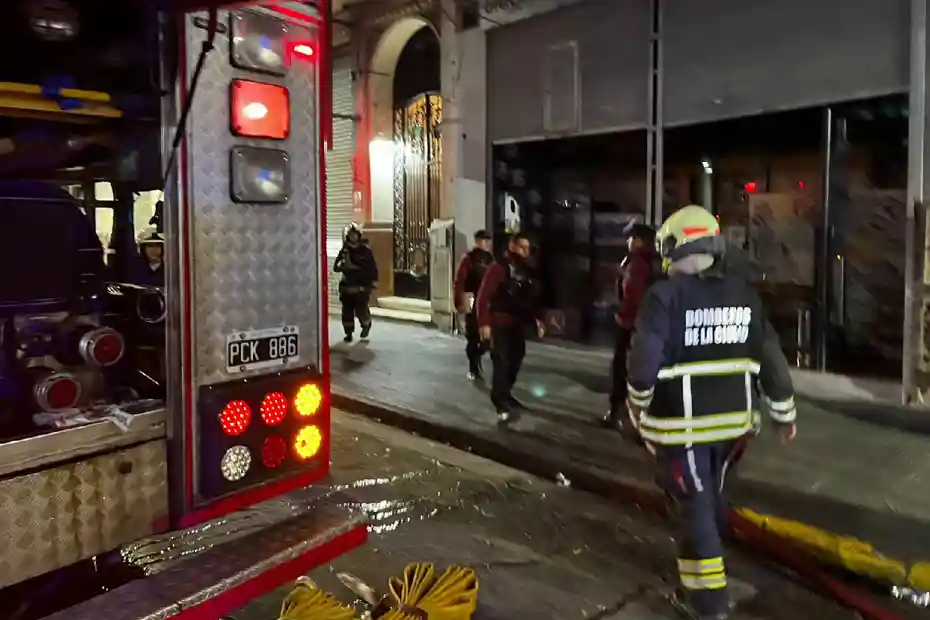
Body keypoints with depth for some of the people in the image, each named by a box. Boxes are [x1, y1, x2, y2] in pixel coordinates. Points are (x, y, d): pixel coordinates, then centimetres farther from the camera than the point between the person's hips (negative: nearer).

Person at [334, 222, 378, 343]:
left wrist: (372, 281, -7)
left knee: (361, 309, -6)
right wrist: (342, 264, -17)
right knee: (347, 310, 4)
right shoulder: (344, 251, 5)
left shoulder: (366, 251, -4)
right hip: (347, 286, 3)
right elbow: (336, 267, 4)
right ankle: (349, 333, 18)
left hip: (362, 286, -3)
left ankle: (366, 325, 25)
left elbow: (373, 267, -1)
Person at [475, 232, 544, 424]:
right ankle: (501, 405, -8)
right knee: (501, 362, -10)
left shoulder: (525, 270, 9)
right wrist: (484, 323, -23)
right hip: (500, 325, -7)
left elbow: (532, 297, 16)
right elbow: (484, 296, -18)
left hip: (517, 324, 7)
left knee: (515, 361, 14)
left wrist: (538, 319, 10)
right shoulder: (498, 267, -13)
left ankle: (506, 395, 31)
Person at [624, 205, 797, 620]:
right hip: (733, 420, 6)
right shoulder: (744, 295, 2)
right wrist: (785, 414, 16)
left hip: (681, 423, -5)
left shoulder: (665, 295, -16)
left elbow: (645, 360, -19)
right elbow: (771, 359, 5)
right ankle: (707, 561, 43)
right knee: (710, 494, 24)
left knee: (693, 504, 7)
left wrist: (637, 406, -1)